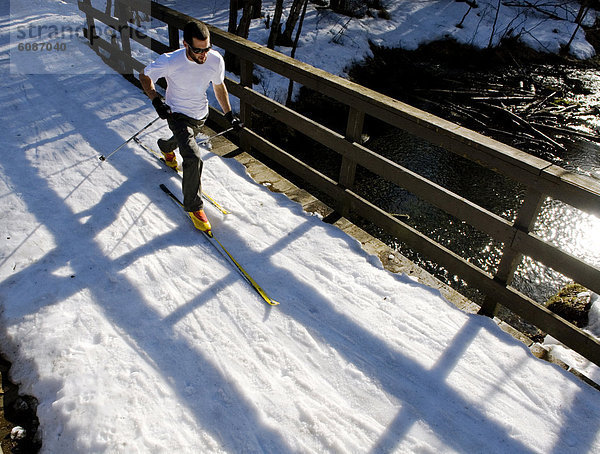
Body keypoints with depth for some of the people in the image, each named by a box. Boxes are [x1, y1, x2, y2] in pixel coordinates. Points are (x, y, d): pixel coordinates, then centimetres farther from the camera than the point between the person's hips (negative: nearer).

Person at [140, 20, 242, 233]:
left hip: (201, 115, 5)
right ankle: (193, 207, -5)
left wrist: (229, 114, 4)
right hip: (178, 115, -5)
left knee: (185, 141, 32)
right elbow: (144, 76, -10)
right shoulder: (170, 61, -28)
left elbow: (219, 86, 1)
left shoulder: (216, 60, -18)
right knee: (193, 158, -22)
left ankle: (166, 147, 70)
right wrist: (156, 100, -26)